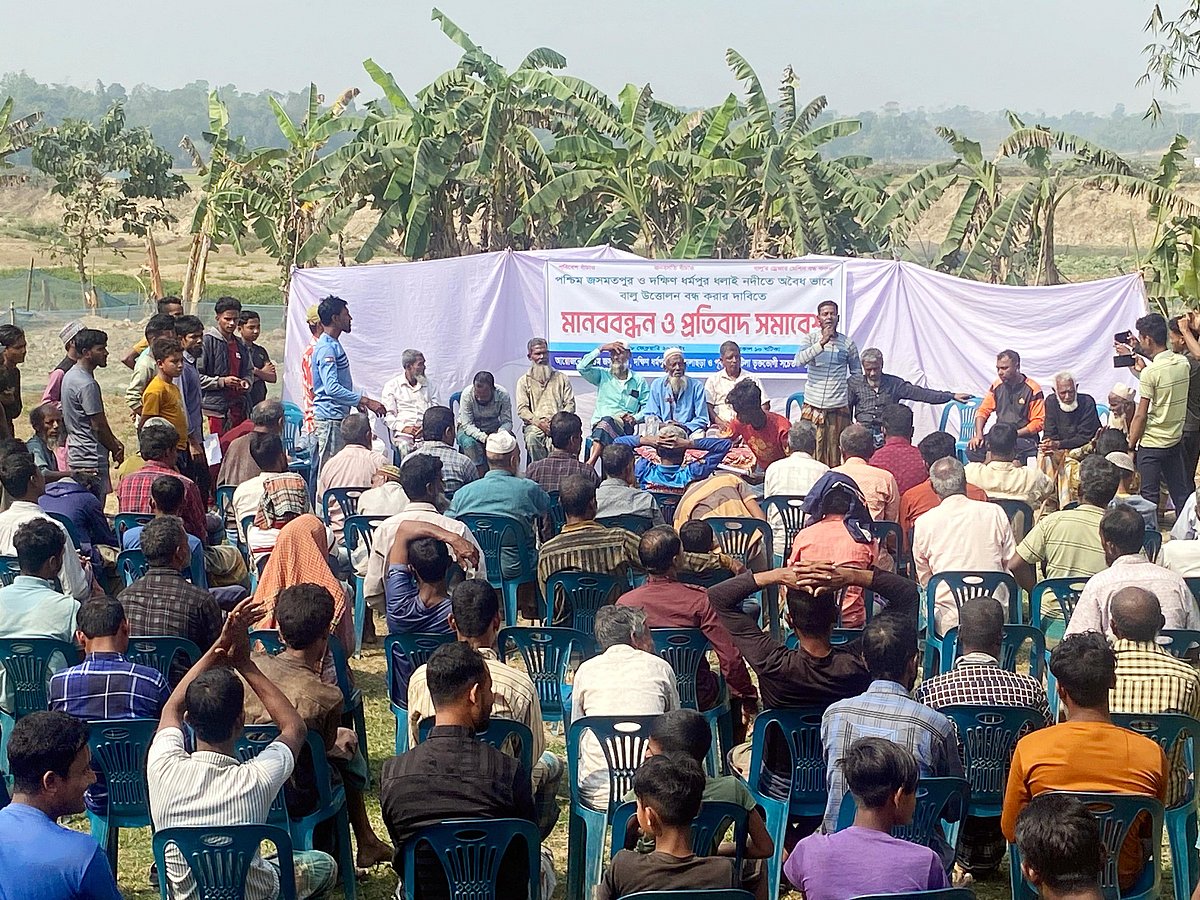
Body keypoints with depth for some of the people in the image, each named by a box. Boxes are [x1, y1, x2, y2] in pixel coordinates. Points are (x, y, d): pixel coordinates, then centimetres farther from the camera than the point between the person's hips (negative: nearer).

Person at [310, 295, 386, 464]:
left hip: (338, 416, 10)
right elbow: (331, 387, -26)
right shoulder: (326, 348, -16)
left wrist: (357, 402, 24)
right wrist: (366, 401, -26)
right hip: (329, 418, -10)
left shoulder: (334, 345, 16)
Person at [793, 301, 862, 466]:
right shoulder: (811, 338, 4)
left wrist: (846, 392, 7)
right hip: (812, 406, 0)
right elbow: (799, 360, -14)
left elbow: (857, 372, 18)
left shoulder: (847, 343, 6)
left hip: (838, 408, 1)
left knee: (835, 454, -1)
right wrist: (821, 343, -20)